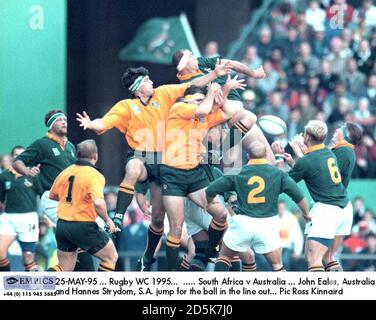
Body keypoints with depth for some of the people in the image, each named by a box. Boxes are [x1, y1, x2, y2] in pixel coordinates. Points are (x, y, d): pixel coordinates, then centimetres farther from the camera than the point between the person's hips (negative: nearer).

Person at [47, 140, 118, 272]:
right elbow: (98, 203, -28)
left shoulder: (65, 172, 7)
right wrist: (108, 220, -12)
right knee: (111, 257, 12)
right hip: (83, 227, -7)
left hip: (62, 225, 7)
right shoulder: (94, 175, -14)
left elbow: (52, 195, 21)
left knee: (65, 268, 15)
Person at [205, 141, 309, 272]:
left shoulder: (237, 173, 3)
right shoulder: (278, 173, 3)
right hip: (268, 224, 0)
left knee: (224, 257, 19)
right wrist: (306, 213, 19)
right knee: (277, 266, 10)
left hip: (242, 222, 0)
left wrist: (209, 205, 24)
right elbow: (298, 195, 1)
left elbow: (210, 190, 3)